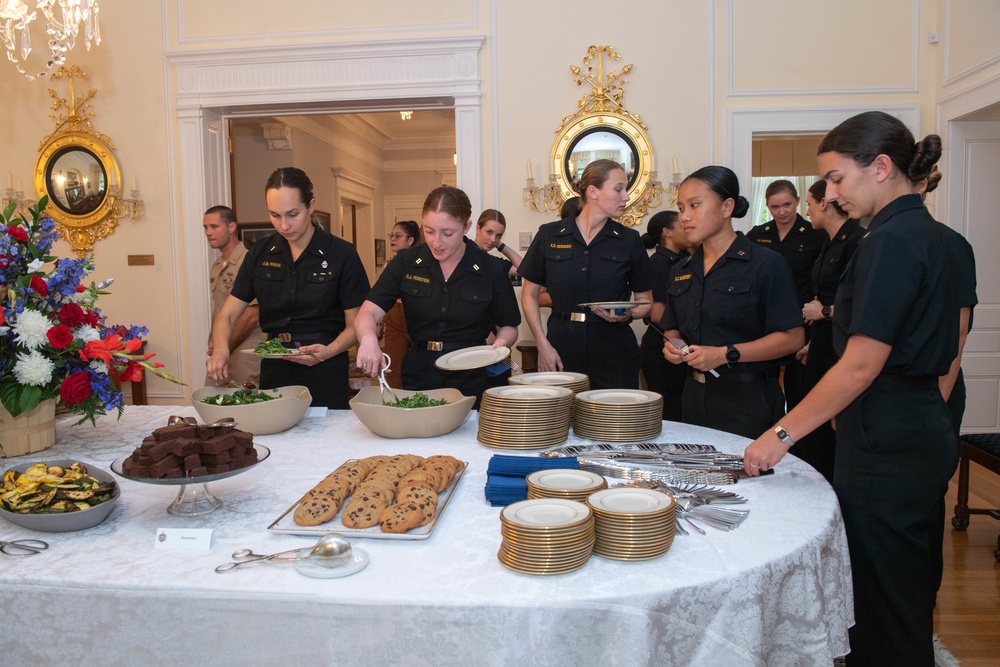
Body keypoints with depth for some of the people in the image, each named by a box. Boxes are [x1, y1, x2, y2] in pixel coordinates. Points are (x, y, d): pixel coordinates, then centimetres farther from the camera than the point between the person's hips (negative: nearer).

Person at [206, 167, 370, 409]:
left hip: (325, 374, -3)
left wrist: (329, 351, -23)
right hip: (275, 372, 4)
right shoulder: (260, 254, 3)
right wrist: (220, 349, -16)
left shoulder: (341, 254, -8)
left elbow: (354, 325, -5)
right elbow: (226, 315, 5)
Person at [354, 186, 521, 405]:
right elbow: (368, 313, -9)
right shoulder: (406, 263, -2)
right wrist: (368, 339, -31)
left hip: (474, 381, -1)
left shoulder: (491, 271, -5)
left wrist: (502, 342, -16)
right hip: (420, 378, 1)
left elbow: (508, 326, 7)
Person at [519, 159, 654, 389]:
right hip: (562, 347, 0)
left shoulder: (629, 240, 4)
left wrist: (627, 314, -12)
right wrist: (543, 344, -2)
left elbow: (645, 300, 11)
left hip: (614, 352, 1)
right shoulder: (549, 235, 3)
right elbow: (530, 294, 8)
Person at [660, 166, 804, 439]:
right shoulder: (682, 270, 11)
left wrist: (726, 354, -20)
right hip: (695, 396, 6)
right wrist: (672, 346, -3)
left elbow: (792, 337, -13)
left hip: (748, 399, -5)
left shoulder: (766, 263, -8)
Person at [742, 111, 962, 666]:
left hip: (885, 445, -10)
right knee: (909, 604, 22)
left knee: (879, 611, 4)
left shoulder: (892, 241, -18)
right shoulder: (928, 233, 12)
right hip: (924, 433, 10)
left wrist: (782, 434, -20)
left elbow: (862, 365, -23)